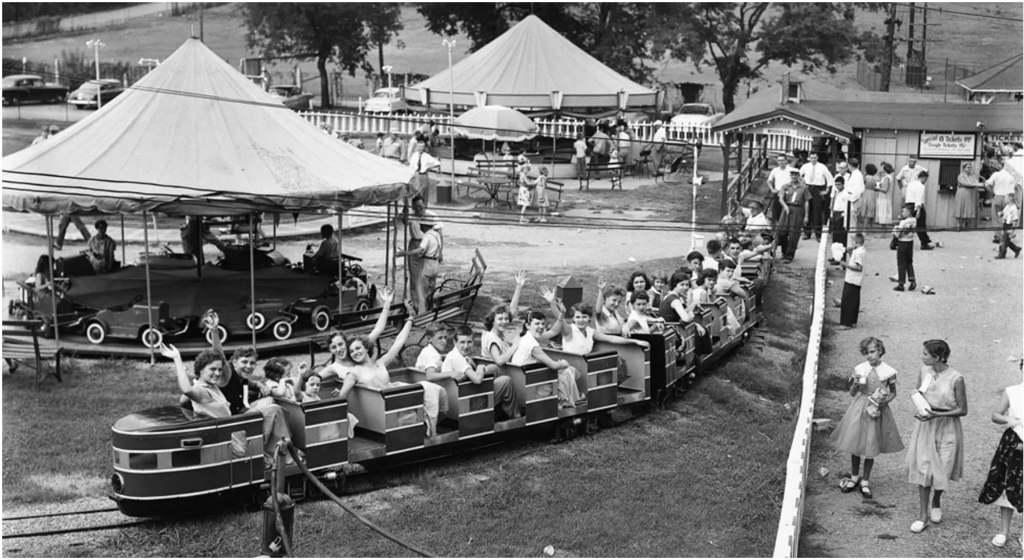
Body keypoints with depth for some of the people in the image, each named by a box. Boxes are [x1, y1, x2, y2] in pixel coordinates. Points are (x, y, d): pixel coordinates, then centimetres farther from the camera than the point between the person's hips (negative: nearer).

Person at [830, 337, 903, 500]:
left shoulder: (888, 371, -7)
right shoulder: (859, 369, -3)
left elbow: (893, 392, 6)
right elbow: (852, 393, 4)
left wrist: (885, 400, -14)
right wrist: (855, 384, -16)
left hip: (877, 409, -1)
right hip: (858, 409, 1)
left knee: (871, 448, 7)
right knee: (855, 445, 9)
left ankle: (865, 481, 22)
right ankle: (854, 477, 28)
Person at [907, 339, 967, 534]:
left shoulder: (956, 379, -19)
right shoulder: (924, 371, -4)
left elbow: (962, 410, -12)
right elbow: (916, 393, 13)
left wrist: (937, 414, -22)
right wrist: (920, 409, -8)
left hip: (947, 428, -4)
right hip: (925, 426, 4)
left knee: (942, 471, 6)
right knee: (922, 468, 2)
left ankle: (936, 502, 38)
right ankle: (923, 515, 12)